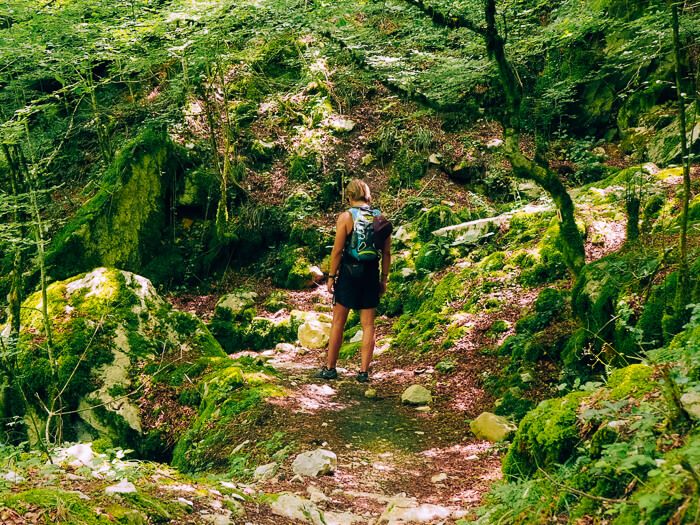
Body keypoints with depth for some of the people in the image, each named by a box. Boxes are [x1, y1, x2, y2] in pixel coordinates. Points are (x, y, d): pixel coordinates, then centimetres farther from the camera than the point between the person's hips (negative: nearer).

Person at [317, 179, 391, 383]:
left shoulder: (346, 217, -7)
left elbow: (337, 250, -9)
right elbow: (387, 253, 5)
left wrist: (331, 276, 0)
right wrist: (383, 279, 12)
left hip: (349, 272, -3)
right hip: (371, 274, 3)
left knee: (338, 322, 8)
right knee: (368, 324, 7)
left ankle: (330, 368, 14)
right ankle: (364, 371, 7)